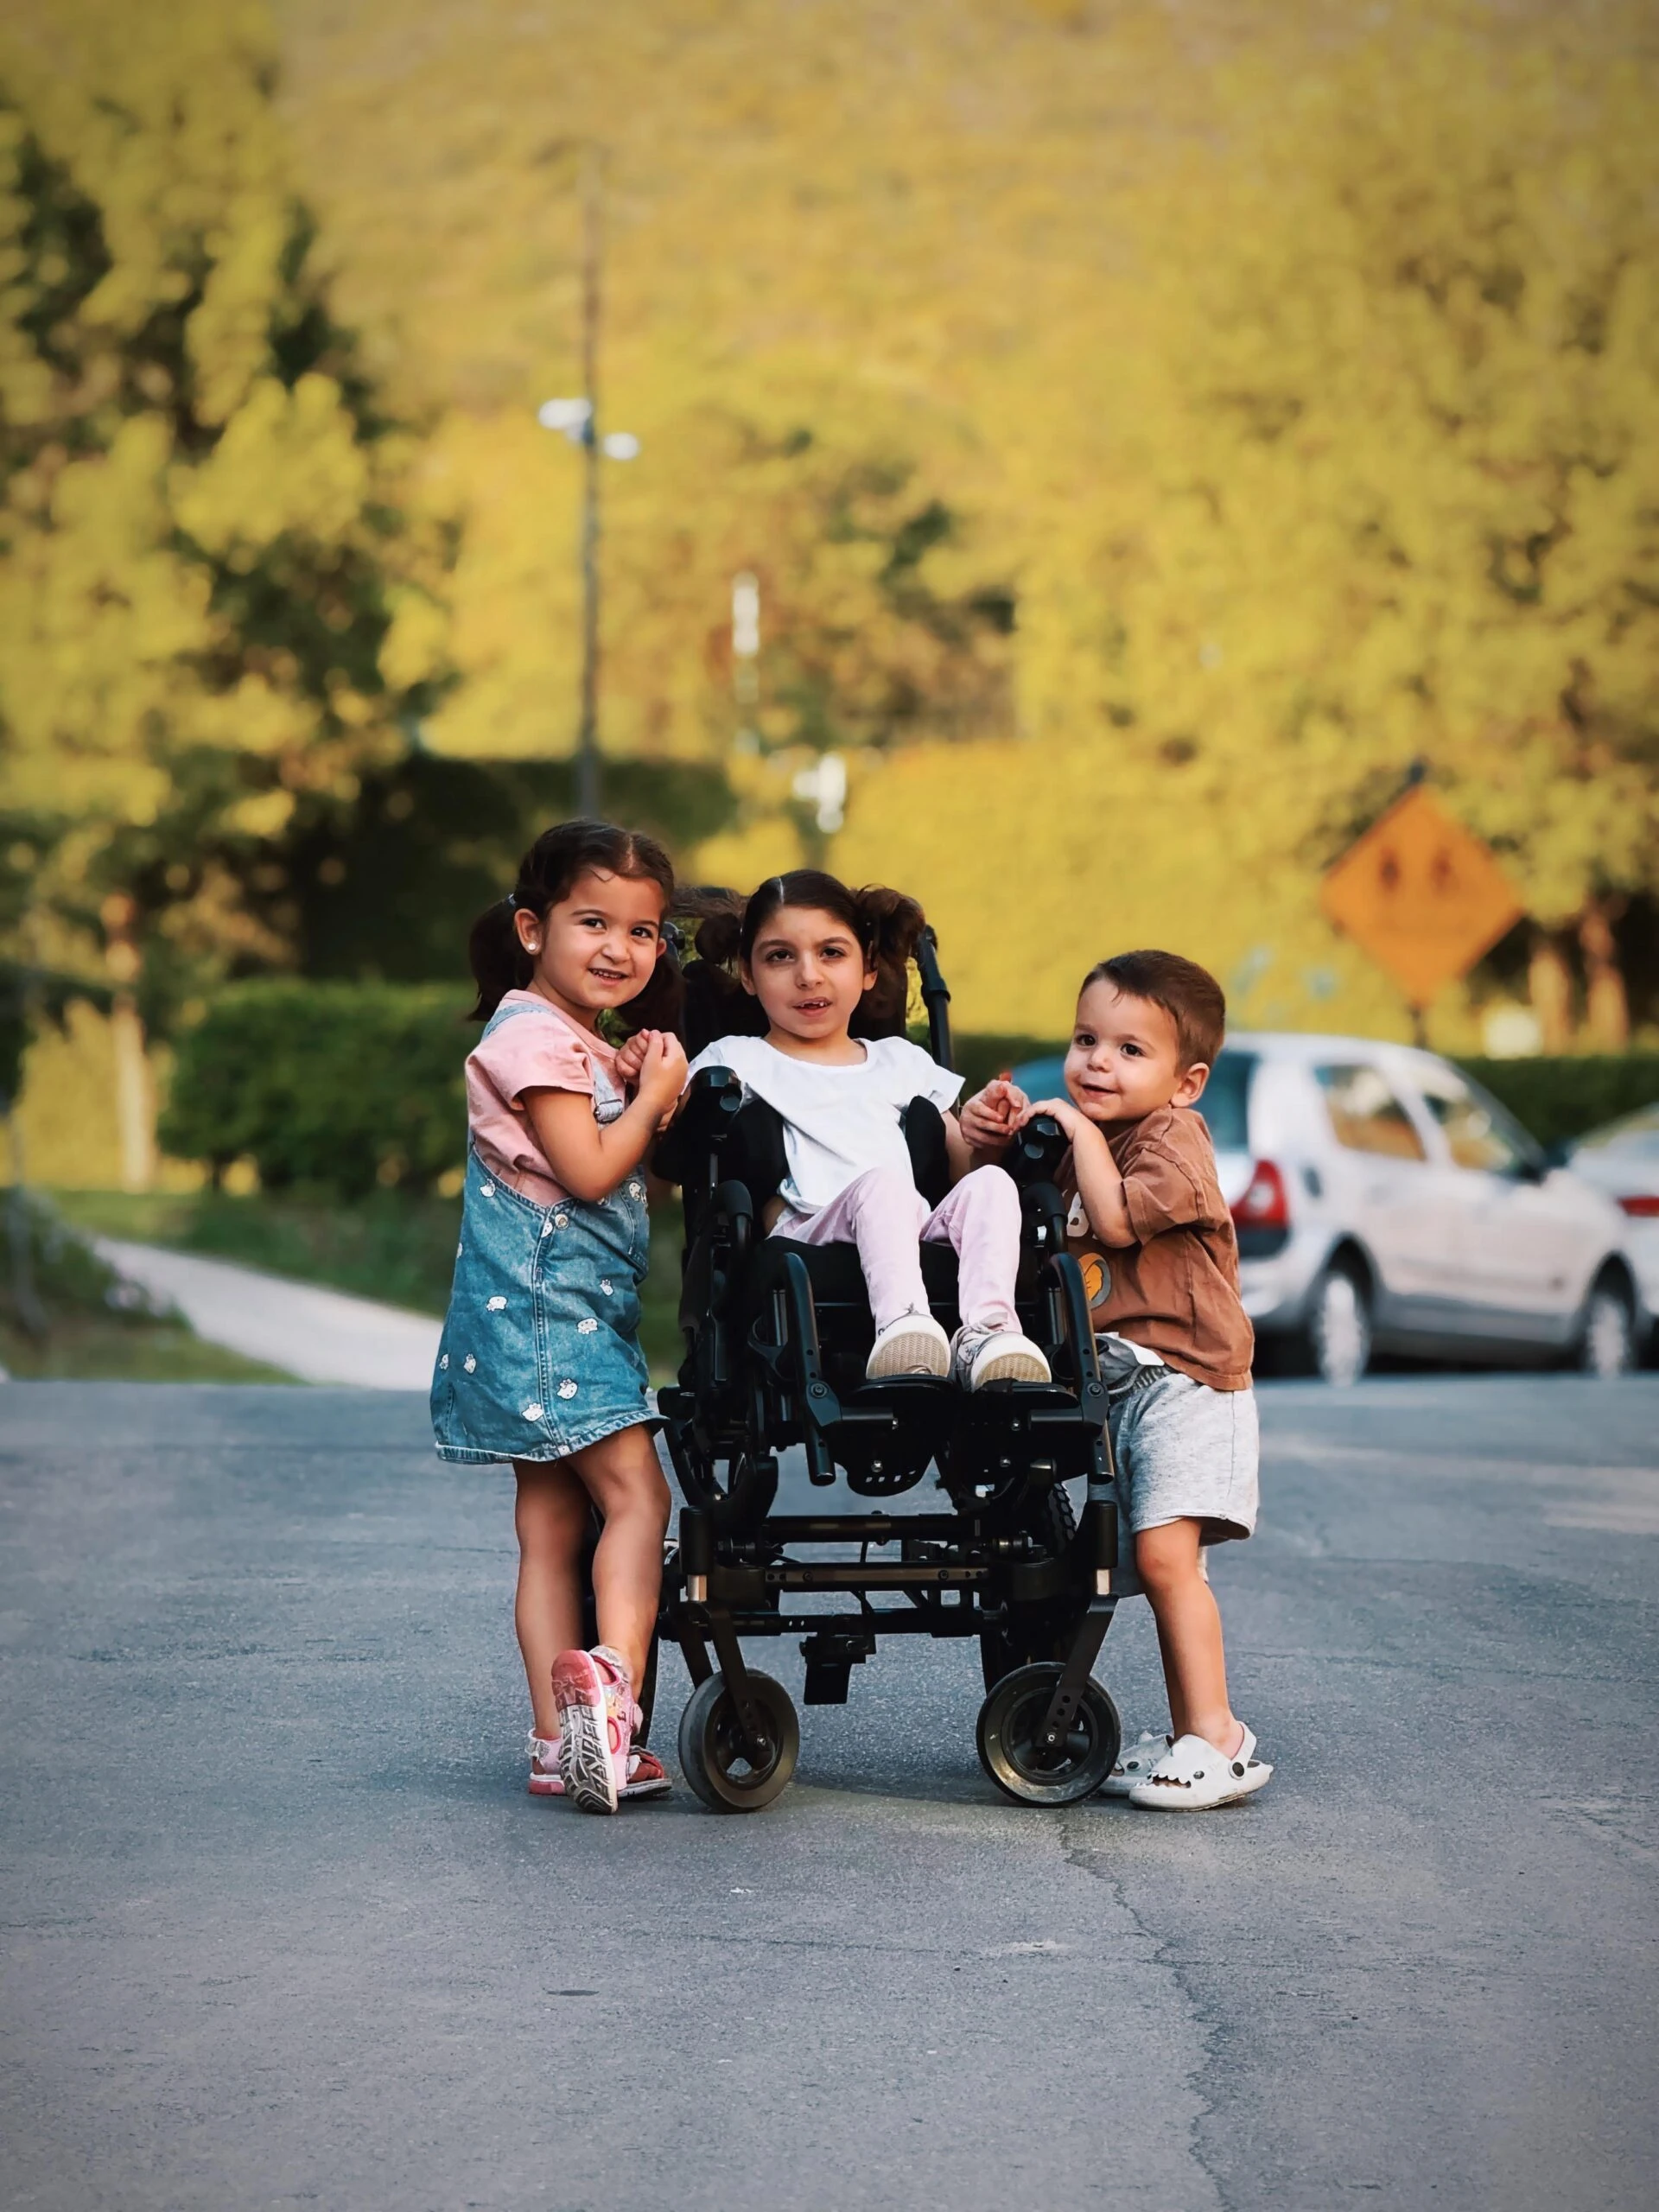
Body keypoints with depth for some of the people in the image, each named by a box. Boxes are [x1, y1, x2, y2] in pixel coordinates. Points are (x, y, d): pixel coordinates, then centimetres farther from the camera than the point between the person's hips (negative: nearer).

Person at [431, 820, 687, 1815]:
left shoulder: (589, 1048, 20)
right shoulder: (535, 1037, -12)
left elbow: (631, 1174, 16)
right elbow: (589, 1172, -19)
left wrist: (645, 1091, 1)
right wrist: (655, 1096, -7)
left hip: (581, 1313, 10)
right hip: (546, 1307, -10)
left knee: (554, 1527, 6)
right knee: (638, 1495, -17)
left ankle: (562, 1746, 6)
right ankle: (610, 1685, -30)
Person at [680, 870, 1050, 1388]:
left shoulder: (901, 1062, 32)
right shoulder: (733, 1062, 22)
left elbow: (960, 1167, 28)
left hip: (918, 1237, 4)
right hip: (805, 1236, -4)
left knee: (990, 1183, -25)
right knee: (883, 1181, -35)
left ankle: (988, 1330, -45)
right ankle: (901, 1323, -58)